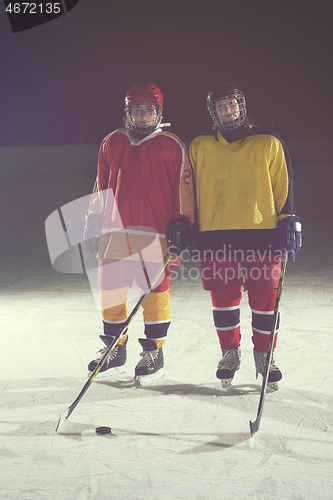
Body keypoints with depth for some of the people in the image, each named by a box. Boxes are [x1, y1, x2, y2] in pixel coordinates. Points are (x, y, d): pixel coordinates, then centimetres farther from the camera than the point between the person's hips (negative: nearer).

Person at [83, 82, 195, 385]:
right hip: (115, 231, 4)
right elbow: (101, 187, 20)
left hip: (155, 233, -4)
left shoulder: (171, 146, 3)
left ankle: (154, 352, 11)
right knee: (110, 290, 5)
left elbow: (184, 187, 2)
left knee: (155, 293, -3)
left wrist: (182, 224, -3)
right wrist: (94, 222, 19)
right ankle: (115, 351, 20)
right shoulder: (112, 143, 15)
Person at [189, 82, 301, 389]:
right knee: (223, 298, 5)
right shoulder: (200, 147, 10)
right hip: (215, 236, 1)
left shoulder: (269, 144, 5)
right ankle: (230, 353, 24)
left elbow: (283, 188, 7)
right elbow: (192, 191, 16)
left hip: (262, 233, -1)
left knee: (264, 299, 1)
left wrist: (288, 222, -1)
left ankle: (264, 355, 19)